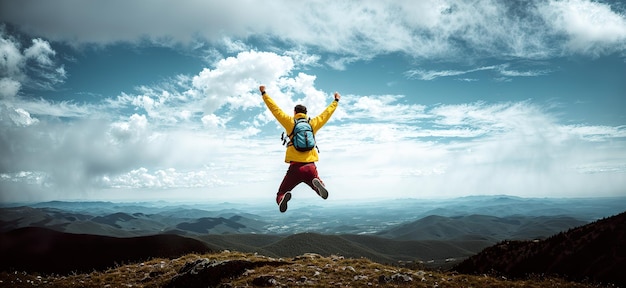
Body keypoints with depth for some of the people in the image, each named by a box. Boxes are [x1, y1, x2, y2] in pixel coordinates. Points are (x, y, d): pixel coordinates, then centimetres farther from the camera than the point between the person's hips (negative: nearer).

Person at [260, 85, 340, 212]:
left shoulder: (290, 122, 4)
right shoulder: (313, 124, 10)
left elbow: (275, 109, 10)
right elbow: (327, 112, 23)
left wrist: (264, 94, 22)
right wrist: (336, 100, 40)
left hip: (295, 167, -1)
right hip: (311, 167, 1)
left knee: (281, 194, 11)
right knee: (322, 192, 18)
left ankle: (284, 198, -29)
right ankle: (317, 183, -21)